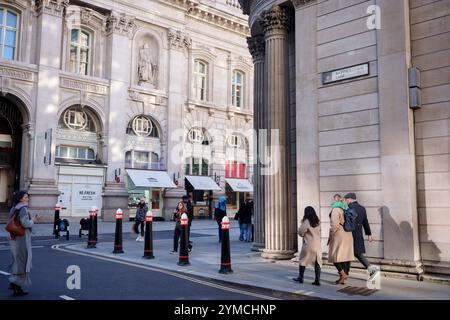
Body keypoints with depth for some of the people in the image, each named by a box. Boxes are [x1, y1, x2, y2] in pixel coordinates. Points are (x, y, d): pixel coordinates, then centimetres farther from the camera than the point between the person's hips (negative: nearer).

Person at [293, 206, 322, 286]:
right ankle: (317, 280, 1)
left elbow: (300, 232, -6)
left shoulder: (306, 222, -12)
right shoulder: (318, 222, 4)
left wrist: (302, 222, 5)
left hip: (308, 244, -5)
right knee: (317, 262, 4)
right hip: (317, 245, 5)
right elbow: (318, 232, 14)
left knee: (303, 260, 10)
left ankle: (300, 277, 17)